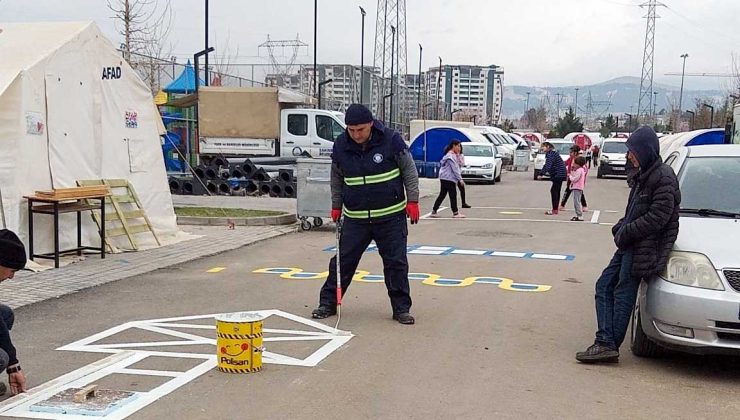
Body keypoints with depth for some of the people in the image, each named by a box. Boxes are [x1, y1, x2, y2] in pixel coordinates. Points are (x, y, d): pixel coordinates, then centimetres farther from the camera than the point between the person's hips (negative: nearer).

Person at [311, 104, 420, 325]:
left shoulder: (391, 140, -12)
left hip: (391, 217, -2)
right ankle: (328, 303, 17)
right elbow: (336, 178, 13)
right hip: (355, 217, 2)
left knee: (396, 262, 2)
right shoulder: (340, 145, -3)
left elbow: (409, 170, -1)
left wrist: (412, 200, -5)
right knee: (342, 261, 4)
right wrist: (336, 206, 14)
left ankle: (401, 309, 14)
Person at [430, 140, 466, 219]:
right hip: (449, 179, -10)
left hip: (444, 178, 10)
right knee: (453, 195, -3)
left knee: (442, 195, 11)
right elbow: (454, 169, -18)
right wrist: (460, 179, -17)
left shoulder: (450, 155, 18)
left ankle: (434, 212, 11)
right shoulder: (451, 156, -14)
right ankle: (455, 213, 1)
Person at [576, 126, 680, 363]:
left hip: (646, 247, -10)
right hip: (630, 245, 10)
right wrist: (620, 228, 4)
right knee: (604, 286, 6)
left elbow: (658, 217, -21)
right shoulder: (643, 175, 17)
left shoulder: (663, 177, -14)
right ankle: (605, 343, 3)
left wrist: (625, 232, -15)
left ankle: (608, 345, 1)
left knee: (623, 293, -6)